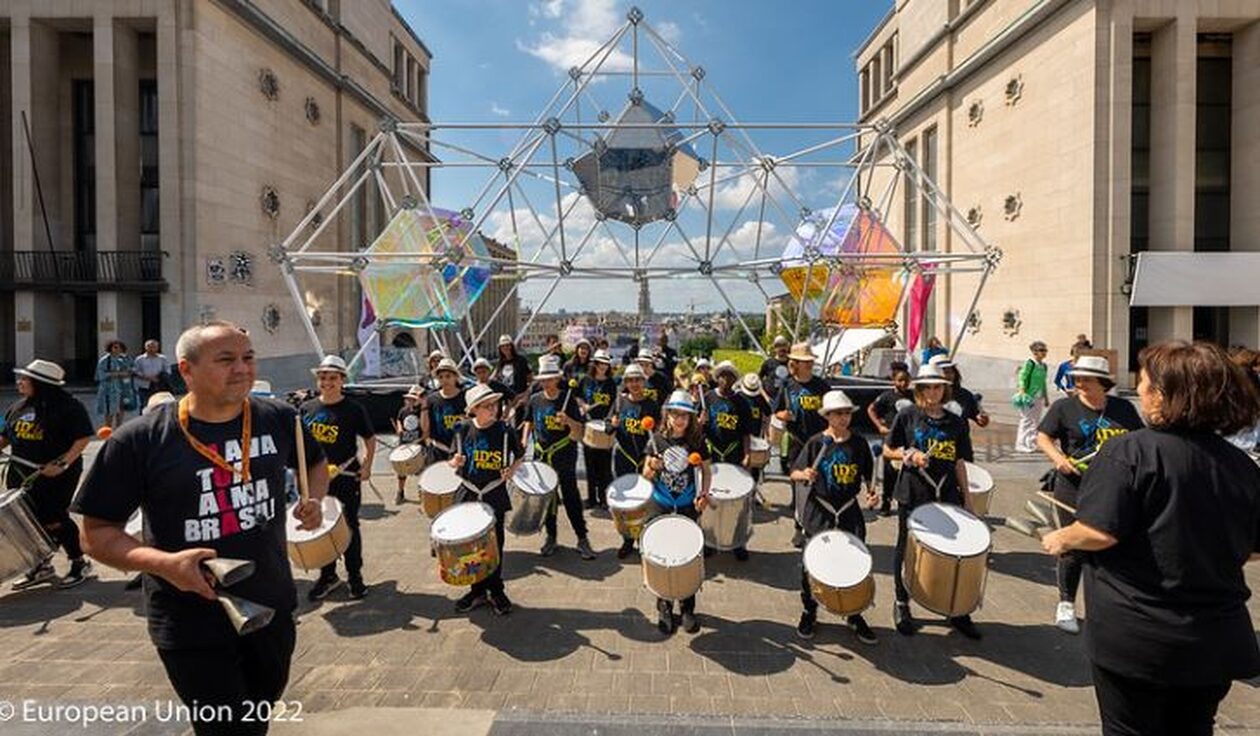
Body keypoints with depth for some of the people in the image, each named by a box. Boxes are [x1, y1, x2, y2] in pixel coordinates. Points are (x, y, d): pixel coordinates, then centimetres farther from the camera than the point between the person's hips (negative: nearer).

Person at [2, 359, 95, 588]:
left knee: (53, 520, -4)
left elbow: (83, 438, -15)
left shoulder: (68, 406, -12)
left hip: (55, 475, -7)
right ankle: (42, 566, 28)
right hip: (21, 473, 7)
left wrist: (62, 463, -22)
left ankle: (79, 563, 13)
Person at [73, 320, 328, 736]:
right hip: (192, 624, -4)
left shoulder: (278, 419, -5)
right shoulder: (140, 440, -14)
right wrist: (163, 563, -24)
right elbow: (97, 532, -8)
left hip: (273, 607, 4)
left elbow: (315, 462, 14)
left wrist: (314, 500, -6)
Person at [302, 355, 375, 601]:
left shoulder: (353, 409, -7)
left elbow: (370, 438, 0)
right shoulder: (307, 408, 4)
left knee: (349, 527, 6)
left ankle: (355, 576, 20)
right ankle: (328, 575, 30)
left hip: (347, 477, -4)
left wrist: (367, 465, -10)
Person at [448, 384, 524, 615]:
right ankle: (478, 591, 28)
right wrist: (455, 462, -13)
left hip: (495, 496, -2)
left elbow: (520, 455, 6)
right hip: (468, 495, 2)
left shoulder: (505, 430, -6)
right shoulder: (463, 430, -1)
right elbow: (455, 460, 9)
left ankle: (496, 591, 25)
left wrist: (512, 470, -12)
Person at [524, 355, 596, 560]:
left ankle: (582, 539, 8)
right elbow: (529, 422, 16)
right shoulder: (535, 400, 3)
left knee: (571, 496, -1)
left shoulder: (567, 399, -6)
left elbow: (579, 427, -8)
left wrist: (567, 420, -28)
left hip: (565, 455, -3)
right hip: (542, 456, 3)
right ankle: (550, 537, 26)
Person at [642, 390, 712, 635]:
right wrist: (652, 468, -23)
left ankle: (688, 610, 25)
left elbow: (706, 470, 4)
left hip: (688, 507, 0)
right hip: (661, 506, 0)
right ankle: (664, 608, 25)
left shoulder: (697, 440, -6)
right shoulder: (658, 439, -6)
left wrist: (704, 493, -11)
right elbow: (646, 474, -1)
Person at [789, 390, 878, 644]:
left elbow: (868, 474, 11)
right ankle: (809, 612, 28)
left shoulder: (859, 444, 1)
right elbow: (794, 473, -2)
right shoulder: (816, 442, -6)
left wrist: (871, 492, -8)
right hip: (819, 511, -2)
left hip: (850, 511, 2)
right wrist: (805, 475, -24)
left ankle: (855, 616, 28)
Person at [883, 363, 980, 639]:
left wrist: (967, 498, 8)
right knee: (907, 549, 11)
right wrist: (909, 455, -17)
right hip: (913, 494, -2)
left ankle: (957, 611, 26)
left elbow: (959, 463, 10)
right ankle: (902, 606, 28)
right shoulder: (907, 416, -4)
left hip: (947, 495, 3)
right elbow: (887, 451, 2)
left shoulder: (957, 423, 5)